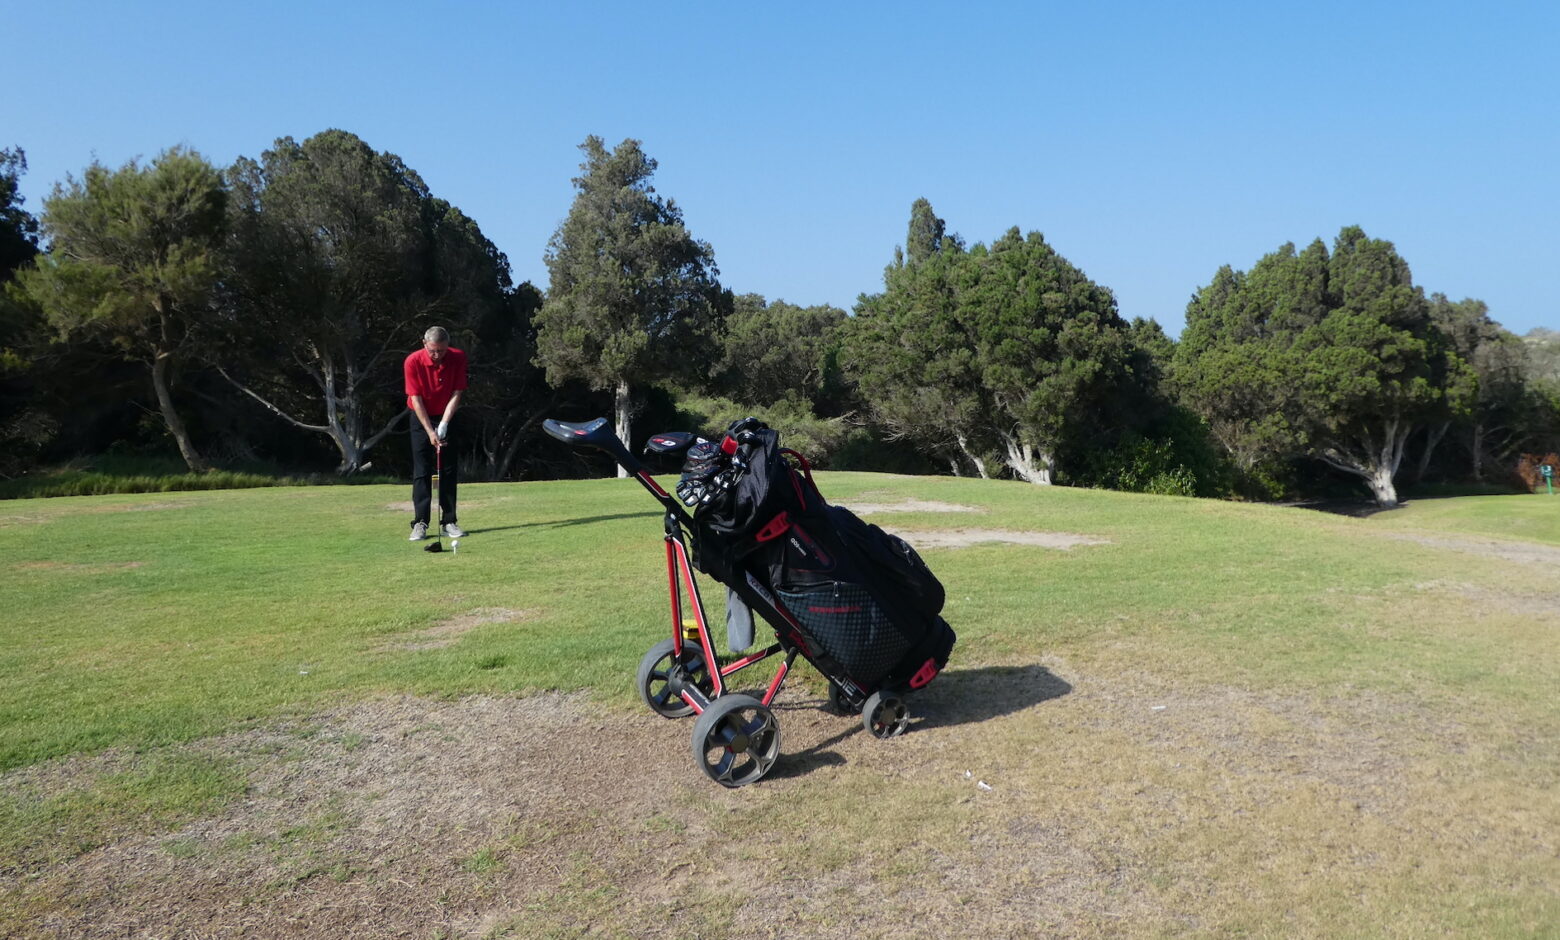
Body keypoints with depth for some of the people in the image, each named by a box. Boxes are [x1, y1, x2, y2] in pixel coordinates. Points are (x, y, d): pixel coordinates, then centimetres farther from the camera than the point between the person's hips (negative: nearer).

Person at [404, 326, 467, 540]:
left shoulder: (458, 358, -14)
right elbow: (416, 398, -16)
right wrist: (430, 431, -21)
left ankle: (449, 521, 5)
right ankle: (420, 523, -5)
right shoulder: (413, 361, -18)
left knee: (449, 471, 1)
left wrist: (444, 423, -19)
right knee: (421, 472, -5)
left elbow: (456, 393, -10)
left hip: (447, 418, 2)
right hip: (421, 418, -2)